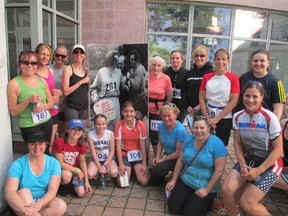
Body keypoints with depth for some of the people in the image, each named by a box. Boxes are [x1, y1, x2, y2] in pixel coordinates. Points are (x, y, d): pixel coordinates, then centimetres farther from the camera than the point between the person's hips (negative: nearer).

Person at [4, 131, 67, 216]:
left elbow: (52, 190, -16)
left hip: (44, 202, 1)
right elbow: (9, 192, -25)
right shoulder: (18, 164, -13)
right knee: (24, 192, -32)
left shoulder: (53, 163, -7)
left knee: (61, 206, -29)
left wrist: (38, 205, -36)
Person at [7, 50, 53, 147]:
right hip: (29, 126, -4)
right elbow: (13, 112, -10)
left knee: (46, 149, 16)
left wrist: (44, 106, -11)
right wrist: (28, 100, -24)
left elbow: (51, 102, 10)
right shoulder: (14, 83, -11)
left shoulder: (42, 81, 2)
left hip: (47, 122, 4)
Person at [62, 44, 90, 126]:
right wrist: (81, 82, -17)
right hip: (72, 108, -5)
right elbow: (65, 92, -15)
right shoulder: (68, 69, -6)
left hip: (84, 108, 5)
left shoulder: (86, 70, 10)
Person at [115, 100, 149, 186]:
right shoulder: (119, 125, -11)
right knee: (122, 182, -16)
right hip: (125, 155, 0)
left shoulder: (140, 125, -12)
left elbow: (142, 146, -10)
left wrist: (144, 164, -11)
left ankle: (135, 170, 19)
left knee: (144, 182, -14)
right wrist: (121, 164, -15)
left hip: (138, 155, 0)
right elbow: (118, 146, -10)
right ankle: (129, 170, 17)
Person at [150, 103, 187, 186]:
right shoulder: (161, 125, -8)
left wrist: (163, 159, -15)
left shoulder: (180, 130, -27)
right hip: (167, 155, 7)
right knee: (153, 181, 6)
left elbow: (178, 152, -22)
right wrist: (157, 156, -8)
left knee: (157, 169, -28)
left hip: (177, 159, -6)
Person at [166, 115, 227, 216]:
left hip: (204, 186, -5)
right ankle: (190, 198, 27)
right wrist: (173, 180, 7)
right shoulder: (188, 140, -1)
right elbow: (180, 161, 6)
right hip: (185, 181, 5)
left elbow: (219, 171, -20)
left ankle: (209, 201, 21)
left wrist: (207, 190, -17)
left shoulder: (216, 144, -19)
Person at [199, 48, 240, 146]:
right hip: (208, 118, 2)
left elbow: (234, 101, -10)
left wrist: (217, 118, -12)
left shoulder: (233, 78, -5)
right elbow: (201, 98, 2)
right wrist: (207, 117, -7)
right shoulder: (206, 77, 3)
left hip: (225, 118, -2)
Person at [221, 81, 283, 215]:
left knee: (246, 203, -13)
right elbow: (237, 143, 1)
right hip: (249, 159, 4)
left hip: (270, 163, -4)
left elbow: (278, 149, -14)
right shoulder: (237, 117, -5)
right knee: (226, 189, -16)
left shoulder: (270, 118, -18)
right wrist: (243, 165, -12)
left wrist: (258, 171, -17)